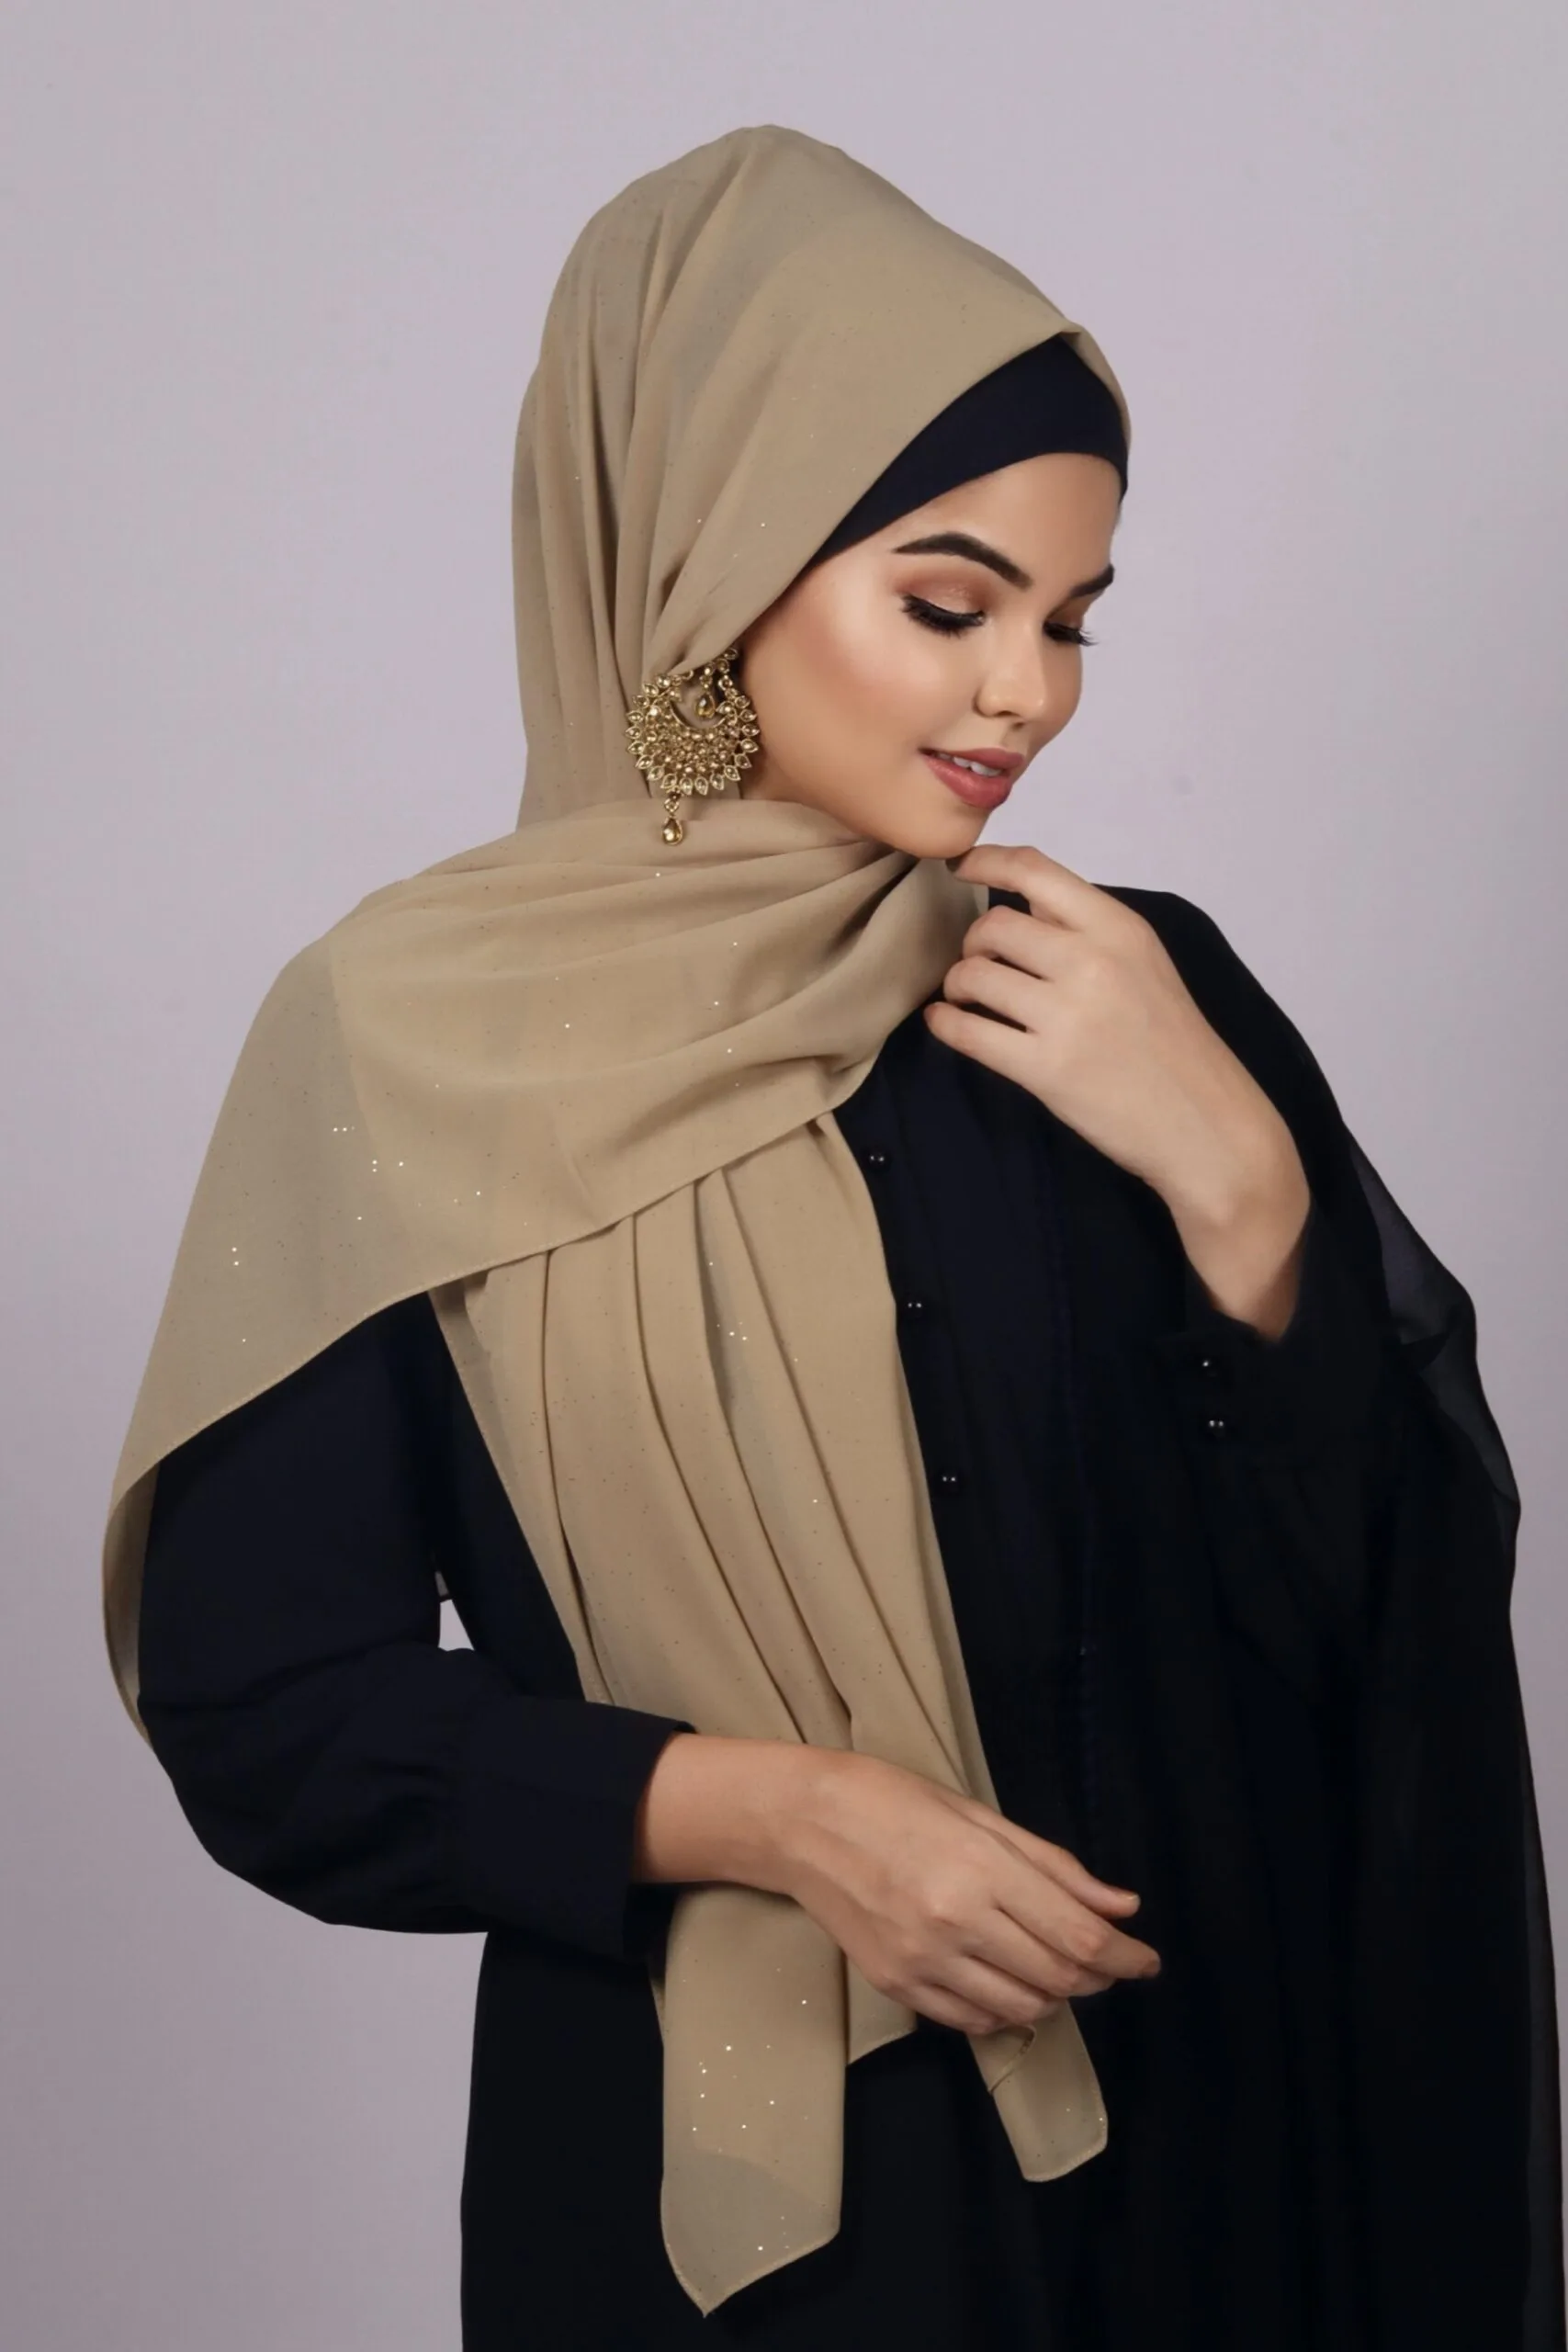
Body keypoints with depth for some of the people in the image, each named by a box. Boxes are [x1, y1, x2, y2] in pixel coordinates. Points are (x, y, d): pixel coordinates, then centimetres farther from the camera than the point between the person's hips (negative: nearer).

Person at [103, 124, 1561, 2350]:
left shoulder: (1142, 992, -1)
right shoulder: (413, 1036, -10)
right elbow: (264, 1692, -8)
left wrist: (1234, 1182, -17)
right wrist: (760, 1810, -19)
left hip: (1207, 2105, 3)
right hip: (710, 2167, -3)